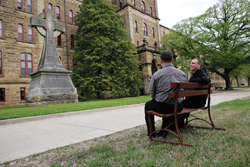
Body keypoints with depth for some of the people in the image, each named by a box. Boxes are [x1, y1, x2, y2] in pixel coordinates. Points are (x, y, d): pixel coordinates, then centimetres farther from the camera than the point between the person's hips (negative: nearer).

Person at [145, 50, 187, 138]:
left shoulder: (156, 74, -10)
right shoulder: (182, 73, 2)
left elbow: (152, 95, -5)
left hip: (162, 107, -4)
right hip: (178, 107, 4)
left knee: (148, 105, 27)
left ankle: (151, 132, 33)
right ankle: (164, 131, 40)